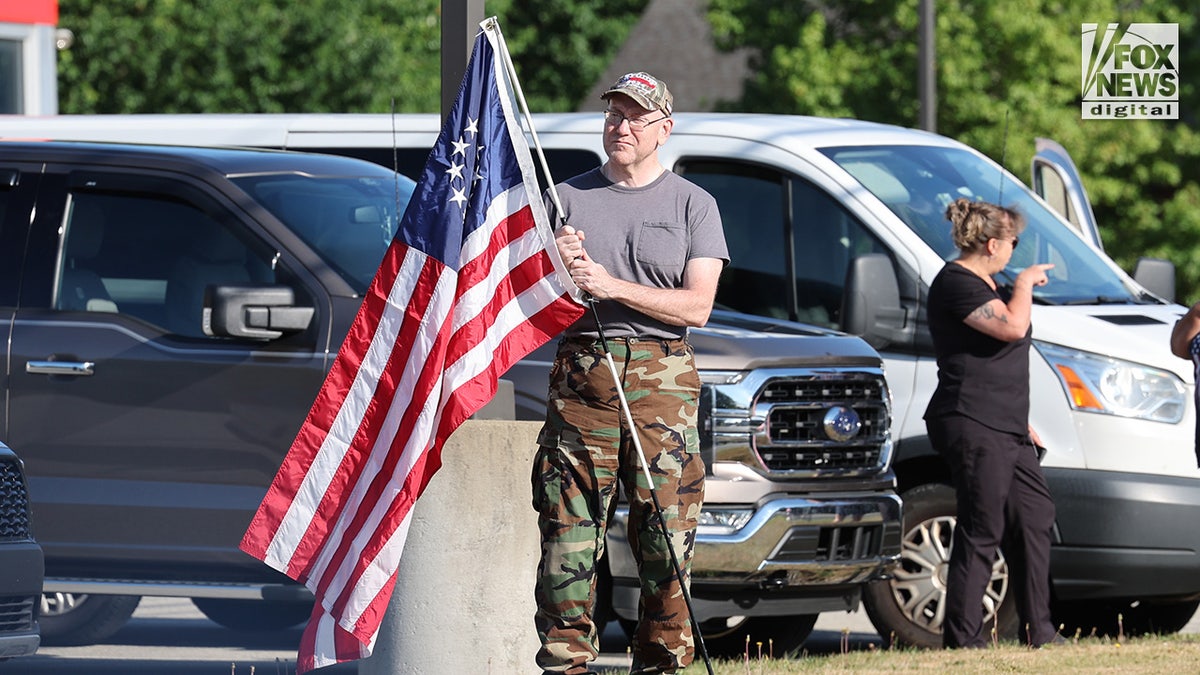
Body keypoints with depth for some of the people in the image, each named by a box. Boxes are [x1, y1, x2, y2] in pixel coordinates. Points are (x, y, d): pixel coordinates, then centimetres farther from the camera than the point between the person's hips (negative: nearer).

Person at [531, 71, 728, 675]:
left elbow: (696, 307, -2)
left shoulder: (692, 204, 8)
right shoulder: (566, 199, 13)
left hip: (661, 380, -1)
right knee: (568, 535, -5)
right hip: (580, 372, 1)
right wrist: (558, 272, -11)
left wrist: (611, 285, -11)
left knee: (667, 542, -3)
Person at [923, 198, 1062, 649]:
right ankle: (962, 638, -9)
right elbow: (1012, 326, -25)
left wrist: (1020, 422, 29)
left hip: (1004, 430, 11)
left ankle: (1038, 632, 17)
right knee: (981, 531, -11)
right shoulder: (956, 283, -12)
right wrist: (1024, 284, -8)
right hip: (971, 426, -11)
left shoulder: (982, 284, 22)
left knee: (1034, 518, 11)